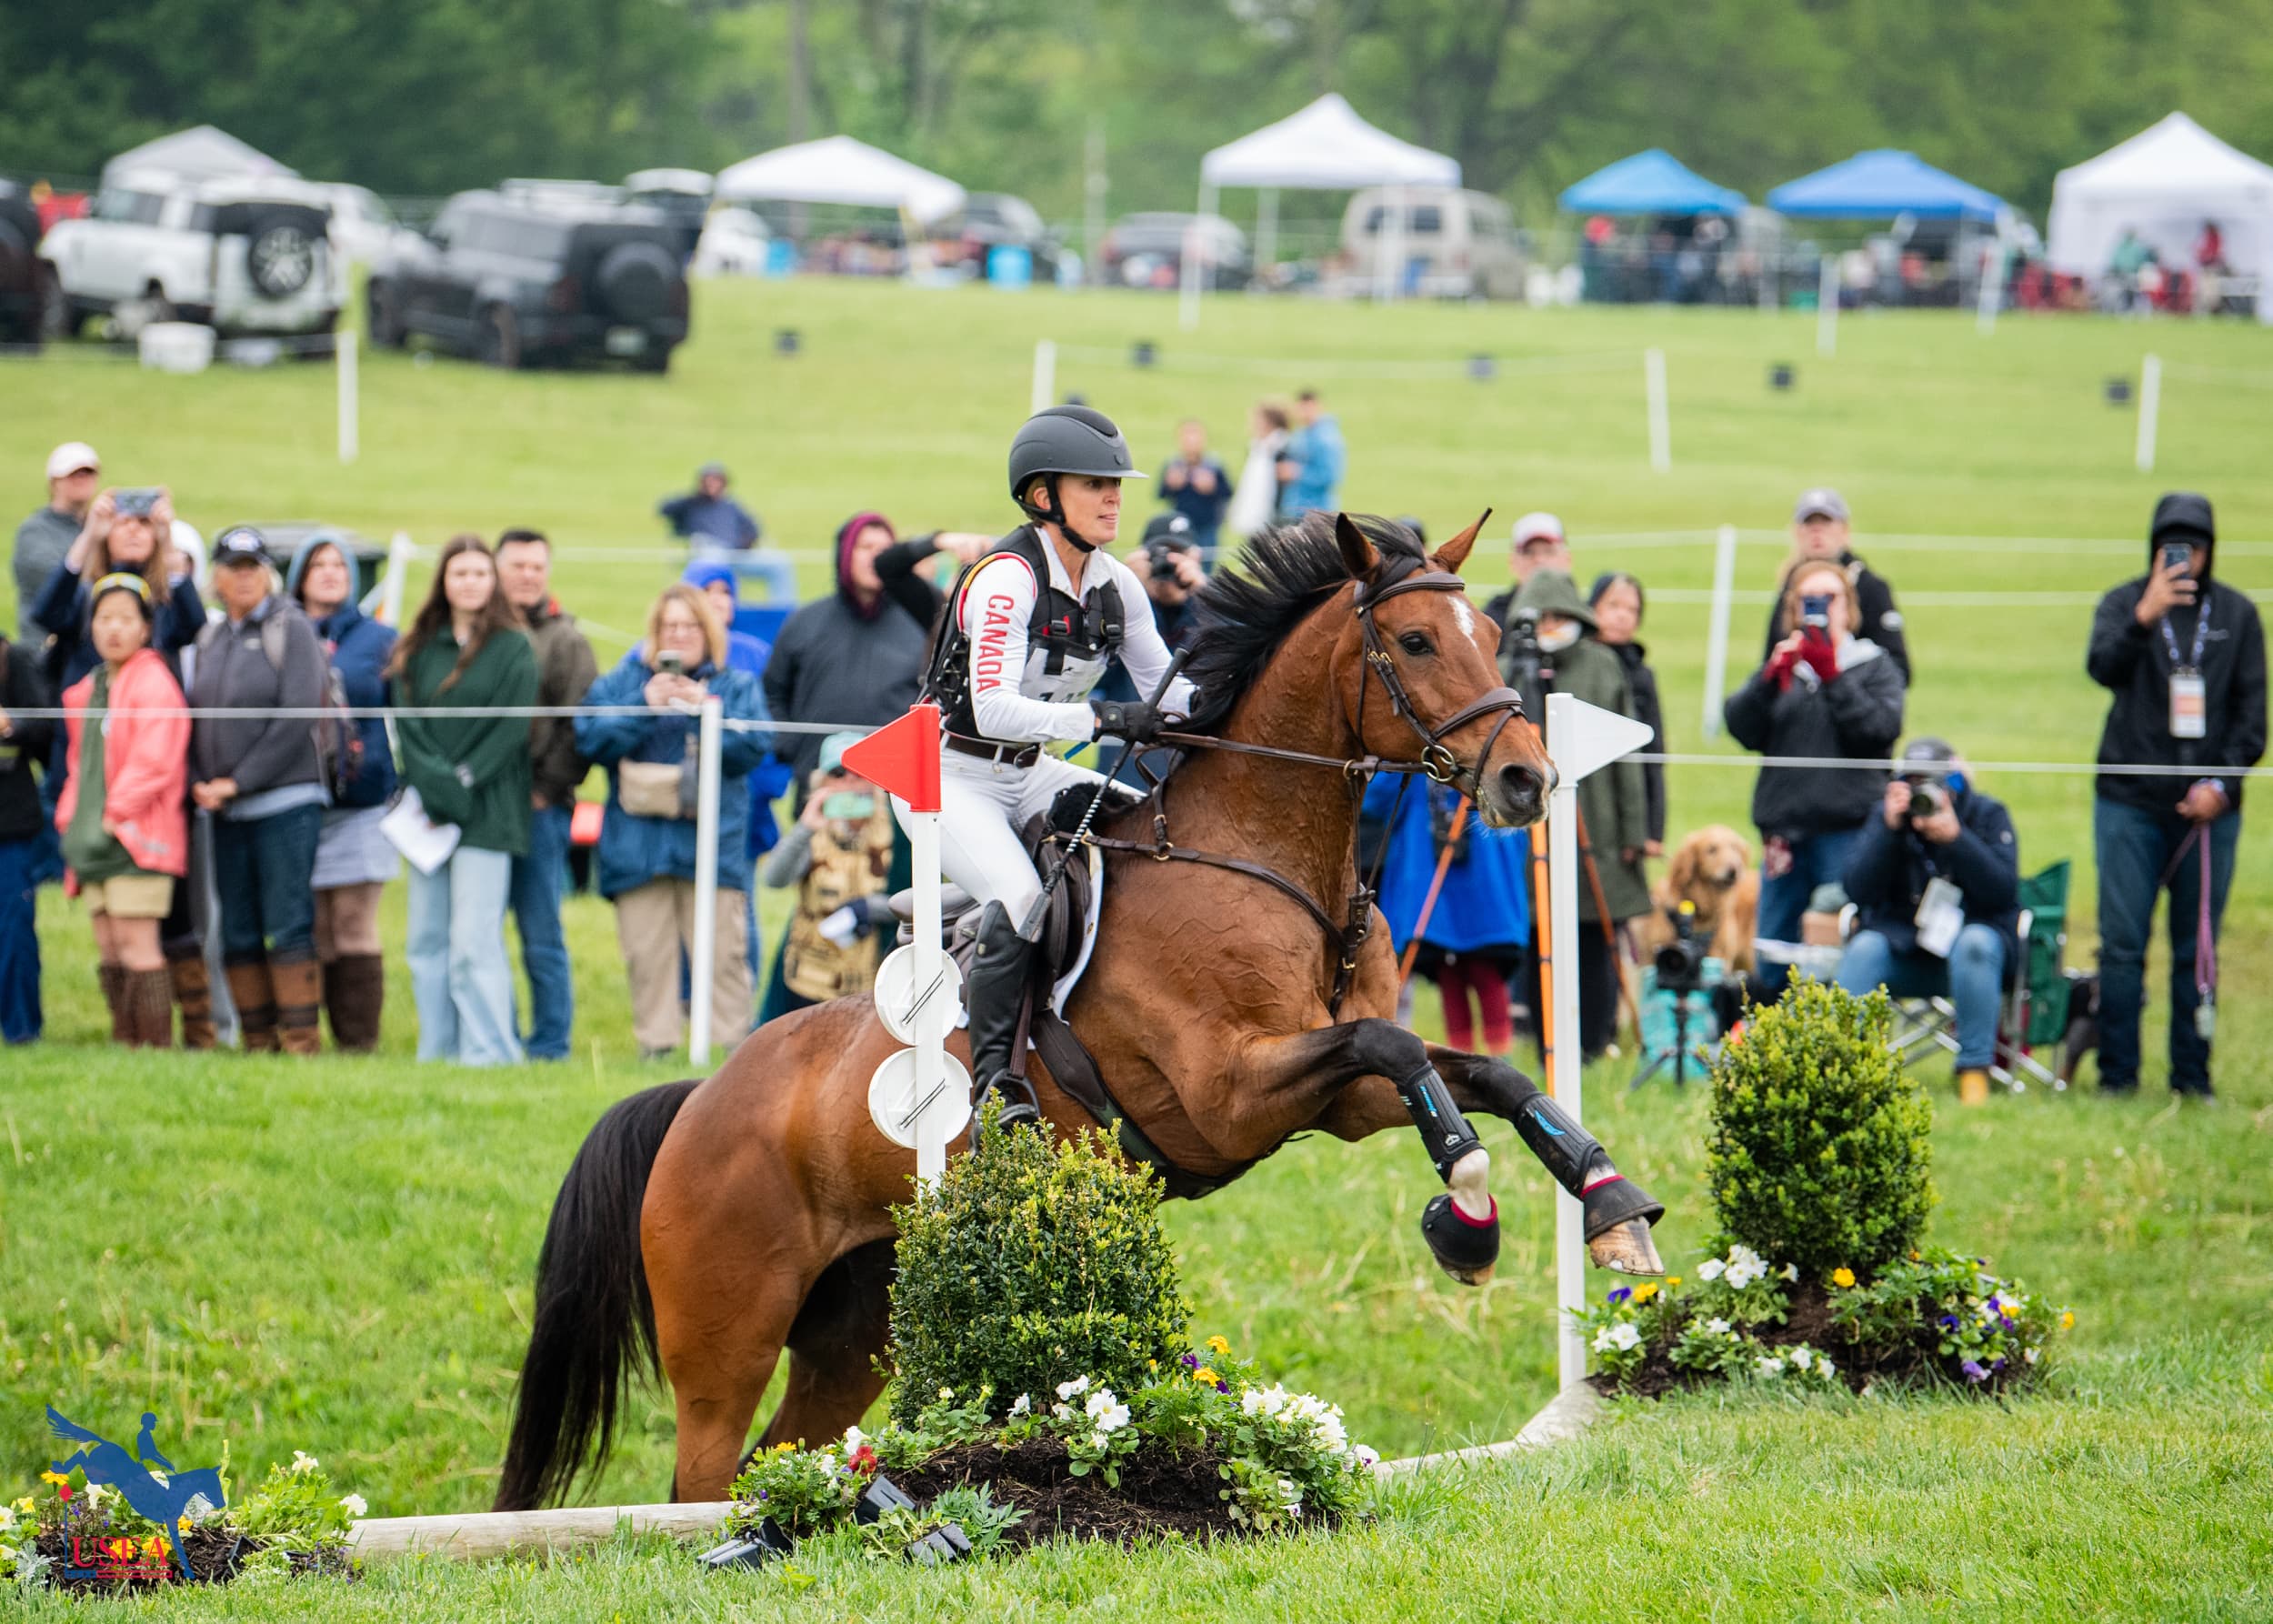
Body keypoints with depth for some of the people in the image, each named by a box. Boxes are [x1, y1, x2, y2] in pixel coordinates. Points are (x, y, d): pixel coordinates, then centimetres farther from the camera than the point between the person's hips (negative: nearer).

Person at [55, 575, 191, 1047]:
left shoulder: (153, 684, -8)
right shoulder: (87, 691, 17)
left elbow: (153, 760, -16)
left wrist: (115, 813, -16)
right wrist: (71, 816, 11)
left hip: (136, 835, -8)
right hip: (95, 840, 8)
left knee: (135, 942, -11)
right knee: (108, 948, 8)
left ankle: (155, 1044, -11)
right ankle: (124, 1042, 11)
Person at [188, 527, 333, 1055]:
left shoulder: (291, 630, -4)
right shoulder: (210, 639, 14)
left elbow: (297, 719, -12)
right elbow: (196, 717, 15)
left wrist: (237, 782, -13)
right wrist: (199, 783, -3)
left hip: (287, 801, -6)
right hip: (227, 812, 6)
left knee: (288, 927, -8)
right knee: (238, 933, 6)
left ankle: (301, 1040, -6)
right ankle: (258, 1041, 11)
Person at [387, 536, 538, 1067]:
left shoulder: (513, 650, 1)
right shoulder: (417, 650, 13)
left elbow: (509, 729, -5)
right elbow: (405, 724, 5)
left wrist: (461, 784, -12)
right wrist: (436, 783, -10)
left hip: (485, 815, -5)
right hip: (426, 812, 5)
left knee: (474, 939, -12)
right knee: (426, 940, 4)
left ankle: (487, 1050, -10)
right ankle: (436, 1049, 8)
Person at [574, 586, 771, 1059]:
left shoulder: (737, 686, 12)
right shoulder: (621, 683, 13)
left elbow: (750, 748, -2)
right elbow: (591, 740, -1)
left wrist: (704, 710, -13)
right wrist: (645, 706, -11)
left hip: (712, 843, -1)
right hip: (638, 845, 1)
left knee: (721, 953, -7)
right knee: (647, 956, 0)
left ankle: (730, 1048, -3)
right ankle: (655, 1048, 5)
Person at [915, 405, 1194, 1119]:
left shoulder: (1115, 585, 1)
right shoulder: (1006, 580, -23)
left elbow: (1165, 690, 6)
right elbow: (993, 710, -33)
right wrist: (1104, 718, -40)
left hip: (1029, 773, 8)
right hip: (950, 777, -8)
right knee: (1018, 897, -30)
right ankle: (995, 1077, -20)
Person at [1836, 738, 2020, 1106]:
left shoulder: (1988, 815, -2)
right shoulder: (1886, 816, 4)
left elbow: (2003, 893, -15)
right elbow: (1858, 892, -8)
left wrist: (1954, 837, -25)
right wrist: (1889, 828, -19)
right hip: (1901, 949, 2)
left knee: (1974, 943, -35)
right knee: (1864, 947, -29)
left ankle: (1975, 1071, -32)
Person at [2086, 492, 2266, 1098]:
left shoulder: (2237, 614, 9)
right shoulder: (2124, 604, 4)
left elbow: (2252, 710, 8)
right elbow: (2103, 667, -16)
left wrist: (2223, 784, -5)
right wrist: (2145, 616, -33)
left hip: (2209, 805, 1)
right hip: (2130, 803, -1)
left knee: (2198, 949, 3)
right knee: (2122, 944, -4)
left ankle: (2192, 1077, 9)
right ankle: (2117, 1075, 2)